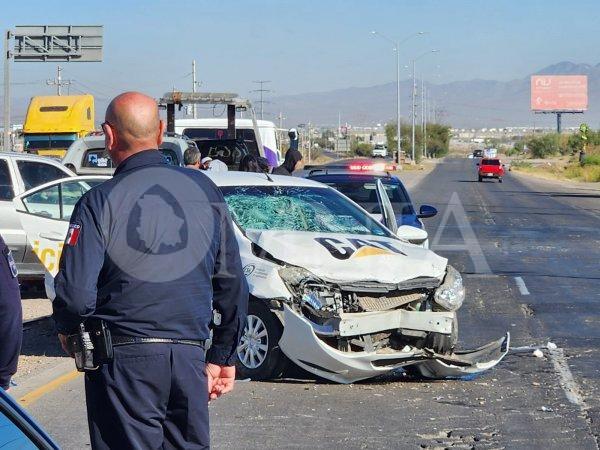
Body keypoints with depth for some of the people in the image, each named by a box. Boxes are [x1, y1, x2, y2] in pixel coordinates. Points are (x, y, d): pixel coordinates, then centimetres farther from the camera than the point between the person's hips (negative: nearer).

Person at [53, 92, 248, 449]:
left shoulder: (100, 202, -10)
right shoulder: (204, 190, 6)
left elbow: (76, 294, -15)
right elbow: (233, 284, 10)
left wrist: (68, 331, 8)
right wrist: (223, 357, 19)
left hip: (124, 358, -4)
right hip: (190, 358, 5)